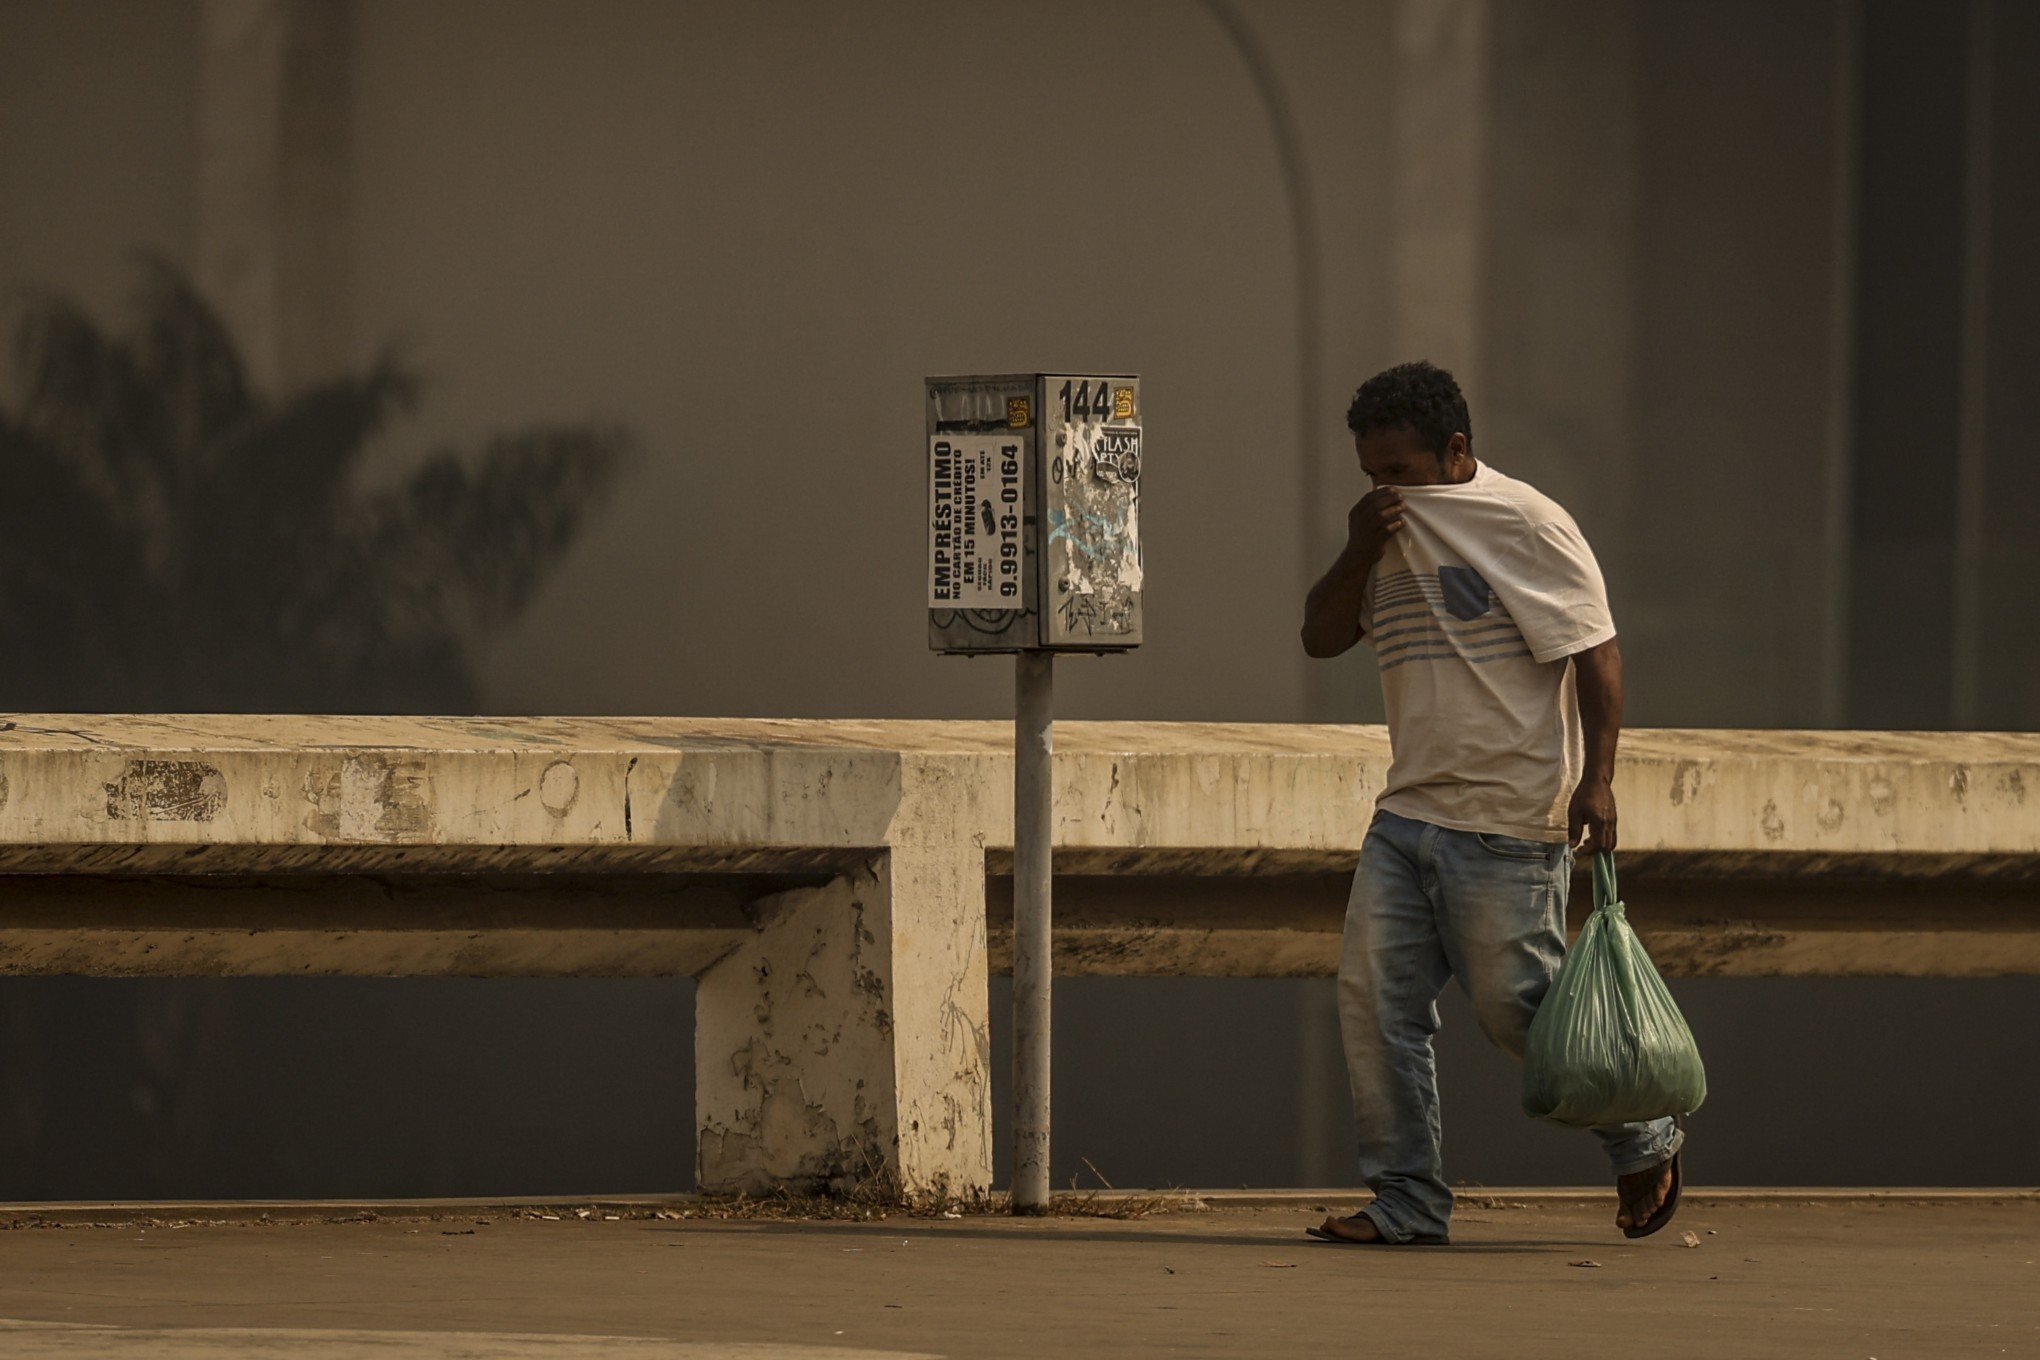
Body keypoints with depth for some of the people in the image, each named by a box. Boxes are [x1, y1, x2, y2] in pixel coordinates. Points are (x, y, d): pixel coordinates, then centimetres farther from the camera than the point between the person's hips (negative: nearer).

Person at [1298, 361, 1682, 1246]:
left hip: (1509, 821, -7)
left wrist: (1596, 781, -19)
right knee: (1375, 1000, -3)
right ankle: (1406, 1205, 2)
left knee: (1517, 1006, -3)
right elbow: (1321, 637, 14)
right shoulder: (1391, 535, 15)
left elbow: (1596, 655, -10)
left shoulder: (1525, 525, -8)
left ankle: (1646, 1144, 19)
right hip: (1409, 811, 7)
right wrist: (1360, 553, -3)